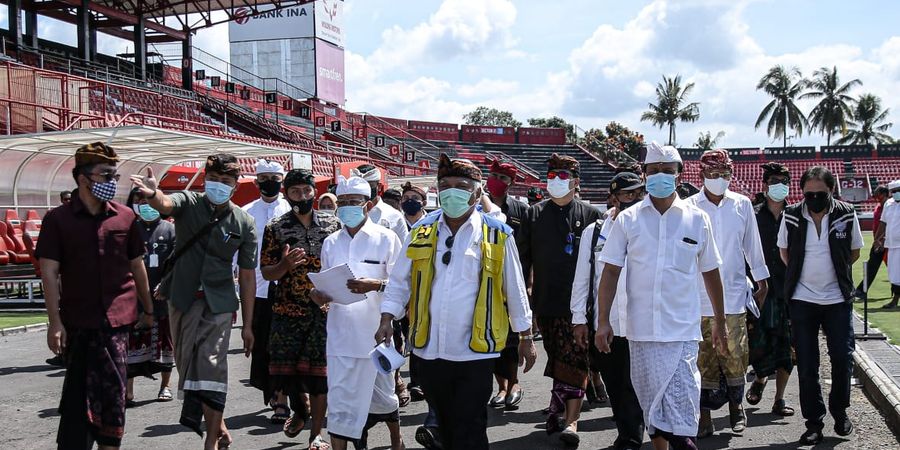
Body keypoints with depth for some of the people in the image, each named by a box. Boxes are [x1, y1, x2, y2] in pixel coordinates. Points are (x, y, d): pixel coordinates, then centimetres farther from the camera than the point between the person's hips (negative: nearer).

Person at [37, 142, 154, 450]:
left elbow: (137, 266, 14)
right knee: (79, 391, 6)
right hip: (78, 320, -1)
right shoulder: (58, 220, -1)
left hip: (118, 317, 2)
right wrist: (55, 322, -10)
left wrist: (148, 309, 17)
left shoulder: (124, 217, 6)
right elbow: (49, 273, -3)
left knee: (112, 389, 1)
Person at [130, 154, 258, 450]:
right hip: (182, 299, 2)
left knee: (211, 369, -11)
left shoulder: (244, 223, -1)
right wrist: (152, 194, -52)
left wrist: (248, 324, 1)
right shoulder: (189, 203, -1)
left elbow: (247, 275, 2)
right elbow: (165, 204, -26)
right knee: (187, 366, 10)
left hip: (218, 303, -2)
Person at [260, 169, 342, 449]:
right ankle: (300, 410, 37)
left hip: (325, 310, -1)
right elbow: (266, 272, 1)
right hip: (288, 310, 1)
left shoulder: (333, 224, 4)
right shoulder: (276, 229, 1)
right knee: (284, 369, 7)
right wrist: (285, 264, -19)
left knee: (319, 372, 1)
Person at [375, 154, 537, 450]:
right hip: (429, 350, 4)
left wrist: (526, 337, 7)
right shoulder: (421, 233, 6)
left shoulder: (497, 235, -2)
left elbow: (515, 290, 4)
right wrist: (387, 319, -5)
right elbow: (399, 281, 9)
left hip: (475, 351, -3)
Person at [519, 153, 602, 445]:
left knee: (575, 358, -6)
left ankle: (570, 419, -6)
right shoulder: (535, 214, 9)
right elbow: (523, 257, 10)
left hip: (578, 301, -2)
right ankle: (559, 408, 26)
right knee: (556, 357, 12)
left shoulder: (589, 215, 3)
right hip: (545, 301, 3)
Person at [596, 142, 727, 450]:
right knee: (652, 405, 11)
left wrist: (720, 323, 13)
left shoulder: (697, 219, 3)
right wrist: (603, 321, -4)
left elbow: (710, 273, 11)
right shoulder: (628, 219, 2)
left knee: (682, 413, -8)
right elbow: (611, 272, 2)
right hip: (641, 331, 1)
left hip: (683, 332, -1)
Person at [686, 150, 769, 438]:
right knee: (704, 358, 3)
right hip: (699, 297, -1)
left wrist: (762, 282, 20)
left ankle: (736, 405, 24)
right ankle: (705, 418, 11)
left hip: (733, 295, 1)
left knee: (735, 355, 2)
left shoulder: (742, 205, 5)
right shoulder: (689, 208, -2)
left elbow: (752, 246, 15)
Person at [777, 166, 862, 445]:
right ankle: (814, 423, 11)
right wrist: (801, 275, 7)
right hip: (802, 300, 0)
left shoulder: (846, 215, -6)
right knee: (807, 365, 2)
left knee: (842, 358, 3)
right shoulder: (791, 216, -5)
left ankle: (839, 411, 27)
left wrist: (835, 273, 5)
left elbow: (854, 251, 9)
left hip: (838, 299, 0)